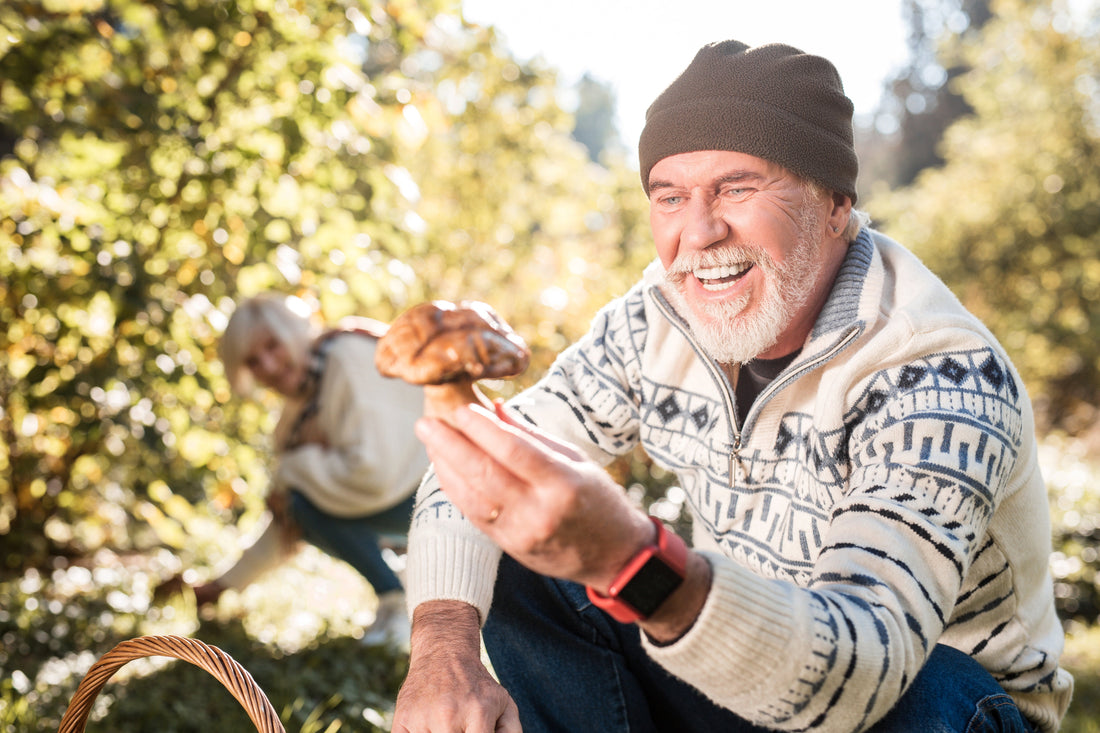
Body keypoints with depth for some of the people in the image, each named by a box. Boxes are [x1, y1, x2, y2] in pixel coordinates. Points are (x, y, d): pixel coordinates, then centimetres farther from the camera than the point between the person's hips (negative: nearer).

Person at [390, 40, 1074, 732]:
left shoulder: (945, 379, -30)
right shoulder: (653, 323, -10)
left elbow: (858, 675, -43)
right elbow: (477, 472, -5)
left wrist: (630, 559, -59)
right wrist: (444, 649, -25)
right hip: (748, 661, 5)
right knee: (513, 574, -11)